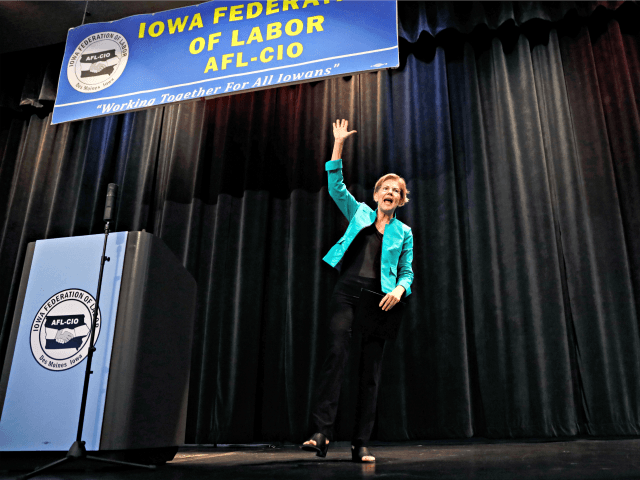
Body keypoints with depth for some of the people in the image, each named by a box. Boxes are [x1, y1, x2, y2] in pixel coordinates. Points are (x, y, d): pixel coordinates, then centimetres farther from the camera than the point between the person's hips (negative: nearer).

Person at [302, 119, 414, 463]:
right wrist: (338, 145, 3)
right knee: (337, 352, -20)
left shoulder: (404, 232, 17)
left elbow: (407, 272, 13)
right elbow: (336, 186, 9)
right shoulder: (360, 213, 17)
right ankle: (322, 431, -22)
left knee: (371, 369, -1)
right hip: (347, 292, -1)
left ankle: (360, 444, 4)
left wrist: (399, 289, -9)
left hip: (379, 299, 1)